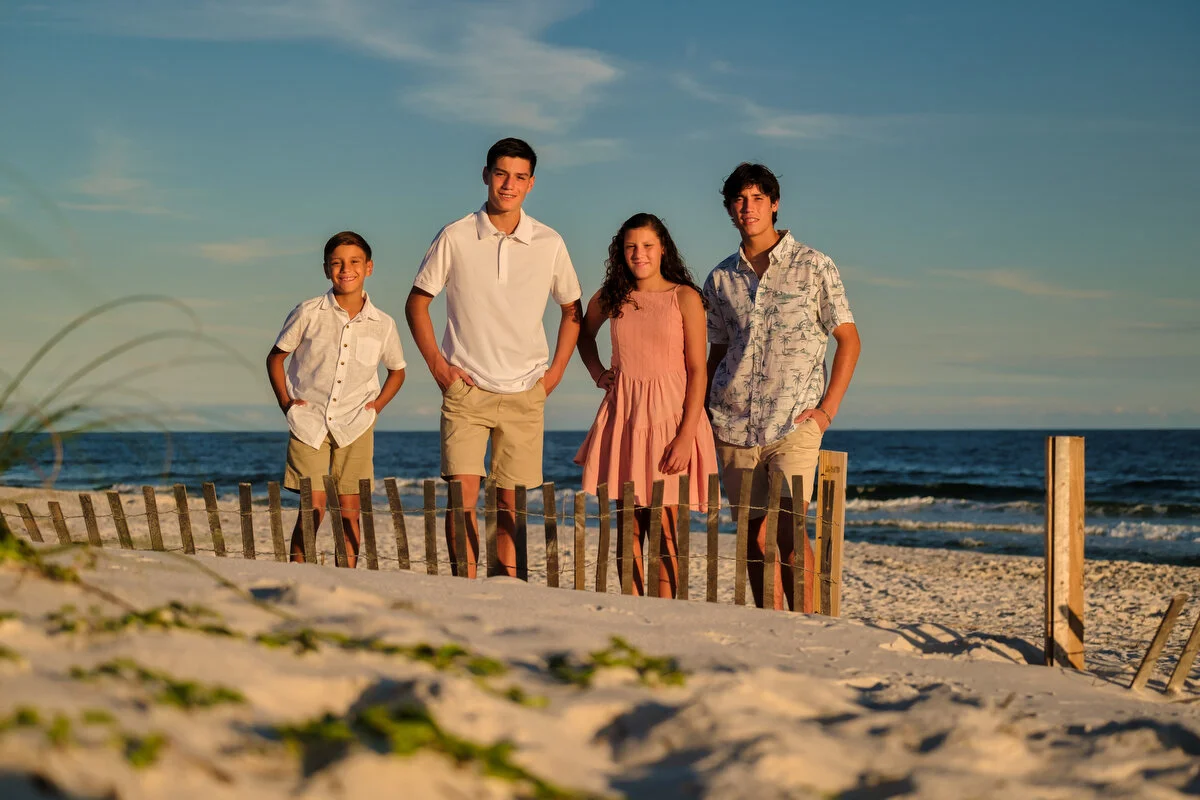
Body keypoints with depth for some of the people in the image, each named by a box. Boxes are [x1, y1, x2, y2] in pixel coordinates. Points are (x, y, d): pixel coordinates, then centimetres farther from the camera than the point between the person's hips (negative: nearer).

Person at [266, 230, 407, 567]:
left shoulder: (383, 325, 3)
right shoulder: (309, 314, -3)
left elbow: (397, 370, 20)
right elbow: (275, 357, 9)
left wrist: (377, 405, 7)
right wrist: (286, 402, 1)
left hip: (355, 425, 2)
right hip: (309, 421, -2)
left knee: (350, 509, 1)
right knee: (314, 505, -9)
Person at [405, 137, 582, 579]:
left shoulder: (549, 243, 3)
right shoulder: (455, 238, -1)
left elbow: (572, 309, 16)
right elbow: (416, 302, 7)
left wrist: (556, 371, 7)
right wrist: (438, 365, -1)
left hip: (524, 394, 1)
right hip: (465, 390, -1)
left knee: (510, 502, 5)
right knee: (462, 494, -11)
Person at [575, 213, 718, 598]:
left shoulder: (685, 298, -4)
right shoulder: (611, 298, 7)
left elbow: (697, 371, -7)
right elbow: (584, 334, 30)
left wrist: (686, 435, -15)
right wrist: (597, 372, 11)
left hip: (670, 416, -3)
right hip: (623, 416, 4)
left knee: (663, 526, -4)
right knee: (628, 525, 4)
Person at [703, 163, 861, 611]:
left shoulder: (813, 266, 1)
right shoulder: (721, 279, 12)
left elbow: (849, 340, 4)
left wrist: (828, 409, -4)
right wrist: (702, 417, 12)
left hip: (795, 420, -4)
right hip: (734, 422, 4)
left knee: (789, 528, -15)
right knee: (754, 532, 4)